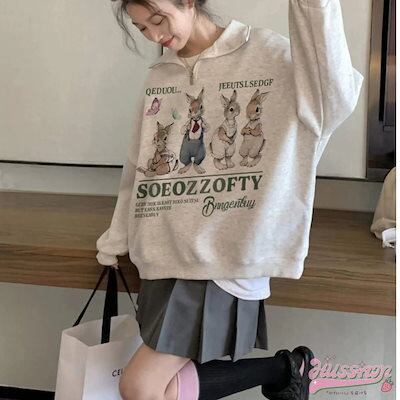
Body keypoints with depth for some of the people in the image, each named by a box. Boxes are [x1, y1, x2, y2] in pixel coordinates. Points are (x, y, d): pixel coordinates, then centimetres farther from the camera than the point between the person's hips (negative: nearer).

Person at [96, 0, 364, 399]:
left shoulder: (266, 53, -6)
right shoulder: (159, 76, 12)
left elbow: (334, 100, -24)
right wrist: (115, 240, 22)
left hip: (222, 260, -7)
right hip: (166, 258, 7)